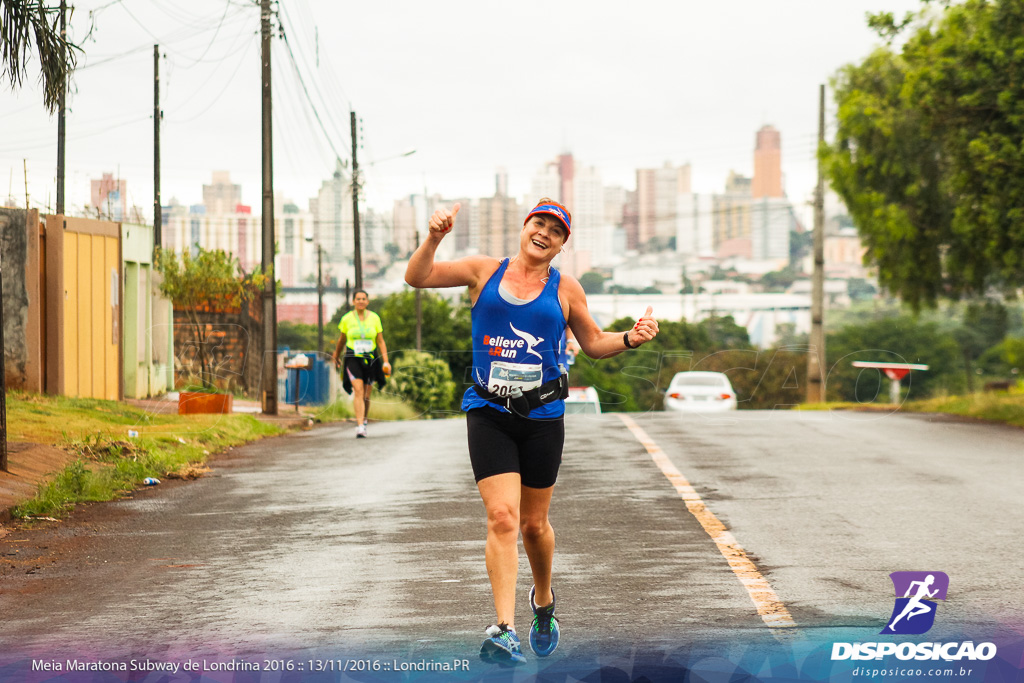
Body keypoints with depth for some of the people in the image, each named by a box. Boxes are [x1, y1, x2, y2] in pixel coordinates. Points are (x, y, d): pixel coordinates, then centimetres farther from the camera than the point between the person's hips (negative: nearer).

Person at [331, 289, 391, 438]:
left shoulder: (374, 318, 3)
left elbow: (381, 342, 5)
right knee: (358, 391, -18)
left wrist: (386, 361, -4)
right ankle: (360, 427, -23)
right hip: (353, 359, -2)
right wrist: (336, 355, 28)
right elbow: (342, 339, 16)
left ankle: (364, 420, 33)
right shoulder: (347, 319, 0)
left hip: (371, 359, 2)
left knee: (366, 395, 7)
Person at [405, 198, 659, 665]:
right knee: (502, 517, -16)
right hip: (488, 414, -1)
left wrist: (630, 339, -3)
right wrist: (434, 239, -13)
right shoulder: (484, 271, 4)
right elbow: (416, 278, 4)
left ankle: (543, 601, 40)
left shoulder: (565, 289, 6)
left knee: (534, 524, 11)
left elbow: (593, 344, 15)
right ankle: (504, 630, -17)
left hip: (543, 417, 1)